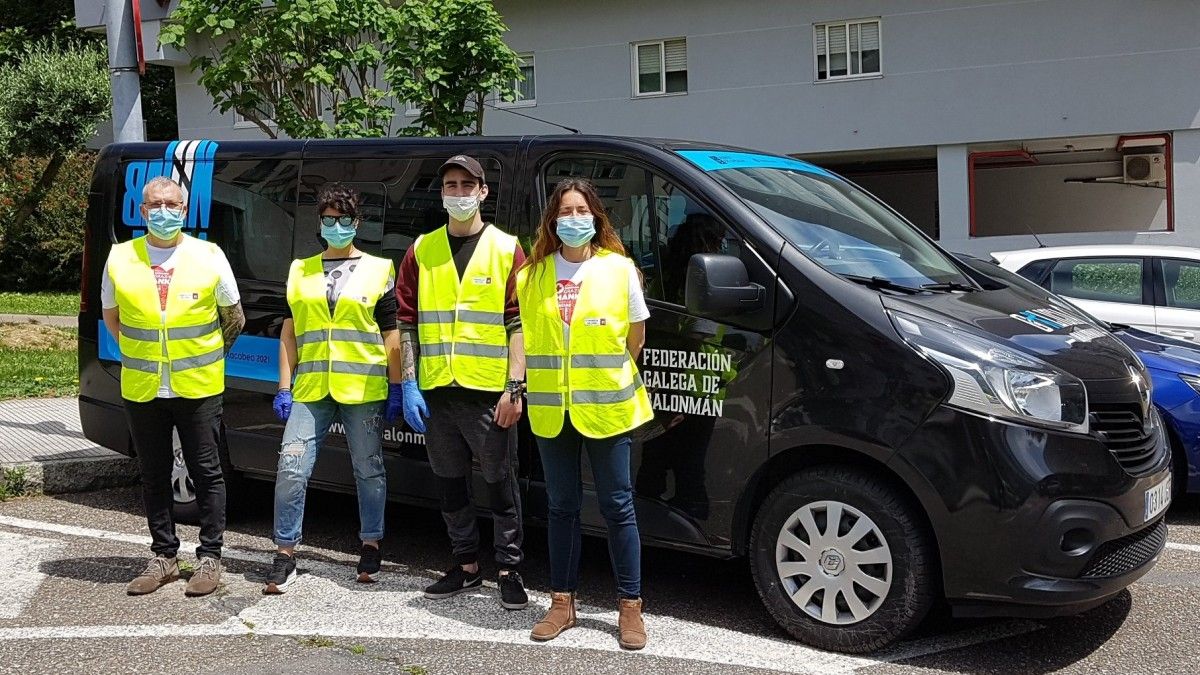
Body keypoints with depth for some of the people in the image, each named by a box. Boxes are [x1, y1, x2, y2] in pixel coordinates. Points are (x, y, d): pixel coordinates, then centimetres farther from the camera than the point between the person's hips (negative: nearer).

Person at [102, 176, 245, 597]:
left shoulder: (209, 256, -1)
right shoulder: (120, 259, 2)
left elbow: (234, 317, 10)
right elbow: (111, 317, 16)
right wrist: (145, 355, 11)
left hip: (199, 388, -2)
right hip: (141, 390, 2)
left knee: (206, 472, 3)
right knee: (154, 475, 10)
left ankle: (210, 558, 13)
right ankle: (164, 557, 22)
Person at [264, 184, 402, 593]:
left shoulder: (378, 270, 7)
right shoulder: (301, 271, 14)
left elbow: (391, 334, 5)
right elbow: (290, 332, 13)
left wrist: (396, 388, 0)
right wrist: (284, 387, 6)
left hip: (363, 390, -2)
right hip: (310, 390, 2)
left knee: (369, 470, 7)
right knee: (291, 467, -5)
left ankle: (370, 545, 23)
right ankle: (285, 553, 4)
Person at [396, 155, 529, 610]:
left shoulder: (506, 250, 1)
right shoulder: (422, 251, 9)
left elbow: (517, 324, -3)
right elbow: (408, 323, 9)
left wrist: (514, 388, -10)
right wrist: (409, 384, 1)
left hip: (490, 392, -3)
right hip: (436, 390, 4)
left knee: (500, 483, 3)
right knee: (450, 485, 12)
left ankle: (509, 571, 14)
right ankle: (466, 566, 26)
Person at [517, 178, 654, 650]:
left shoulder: (619, 269, -2)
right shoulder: (532, 275, 4)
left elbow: (635, 336, 6)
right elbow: (525, 334, 12)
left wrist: (607, 376, 9)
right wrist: (535, 380, 6)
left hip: (605, 407, -2)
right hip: (550, 409, 3)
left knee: (617, 507, 3)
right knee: (562, 507, 11)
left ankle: (630, 607, 12)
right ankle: (562, 602, 20)